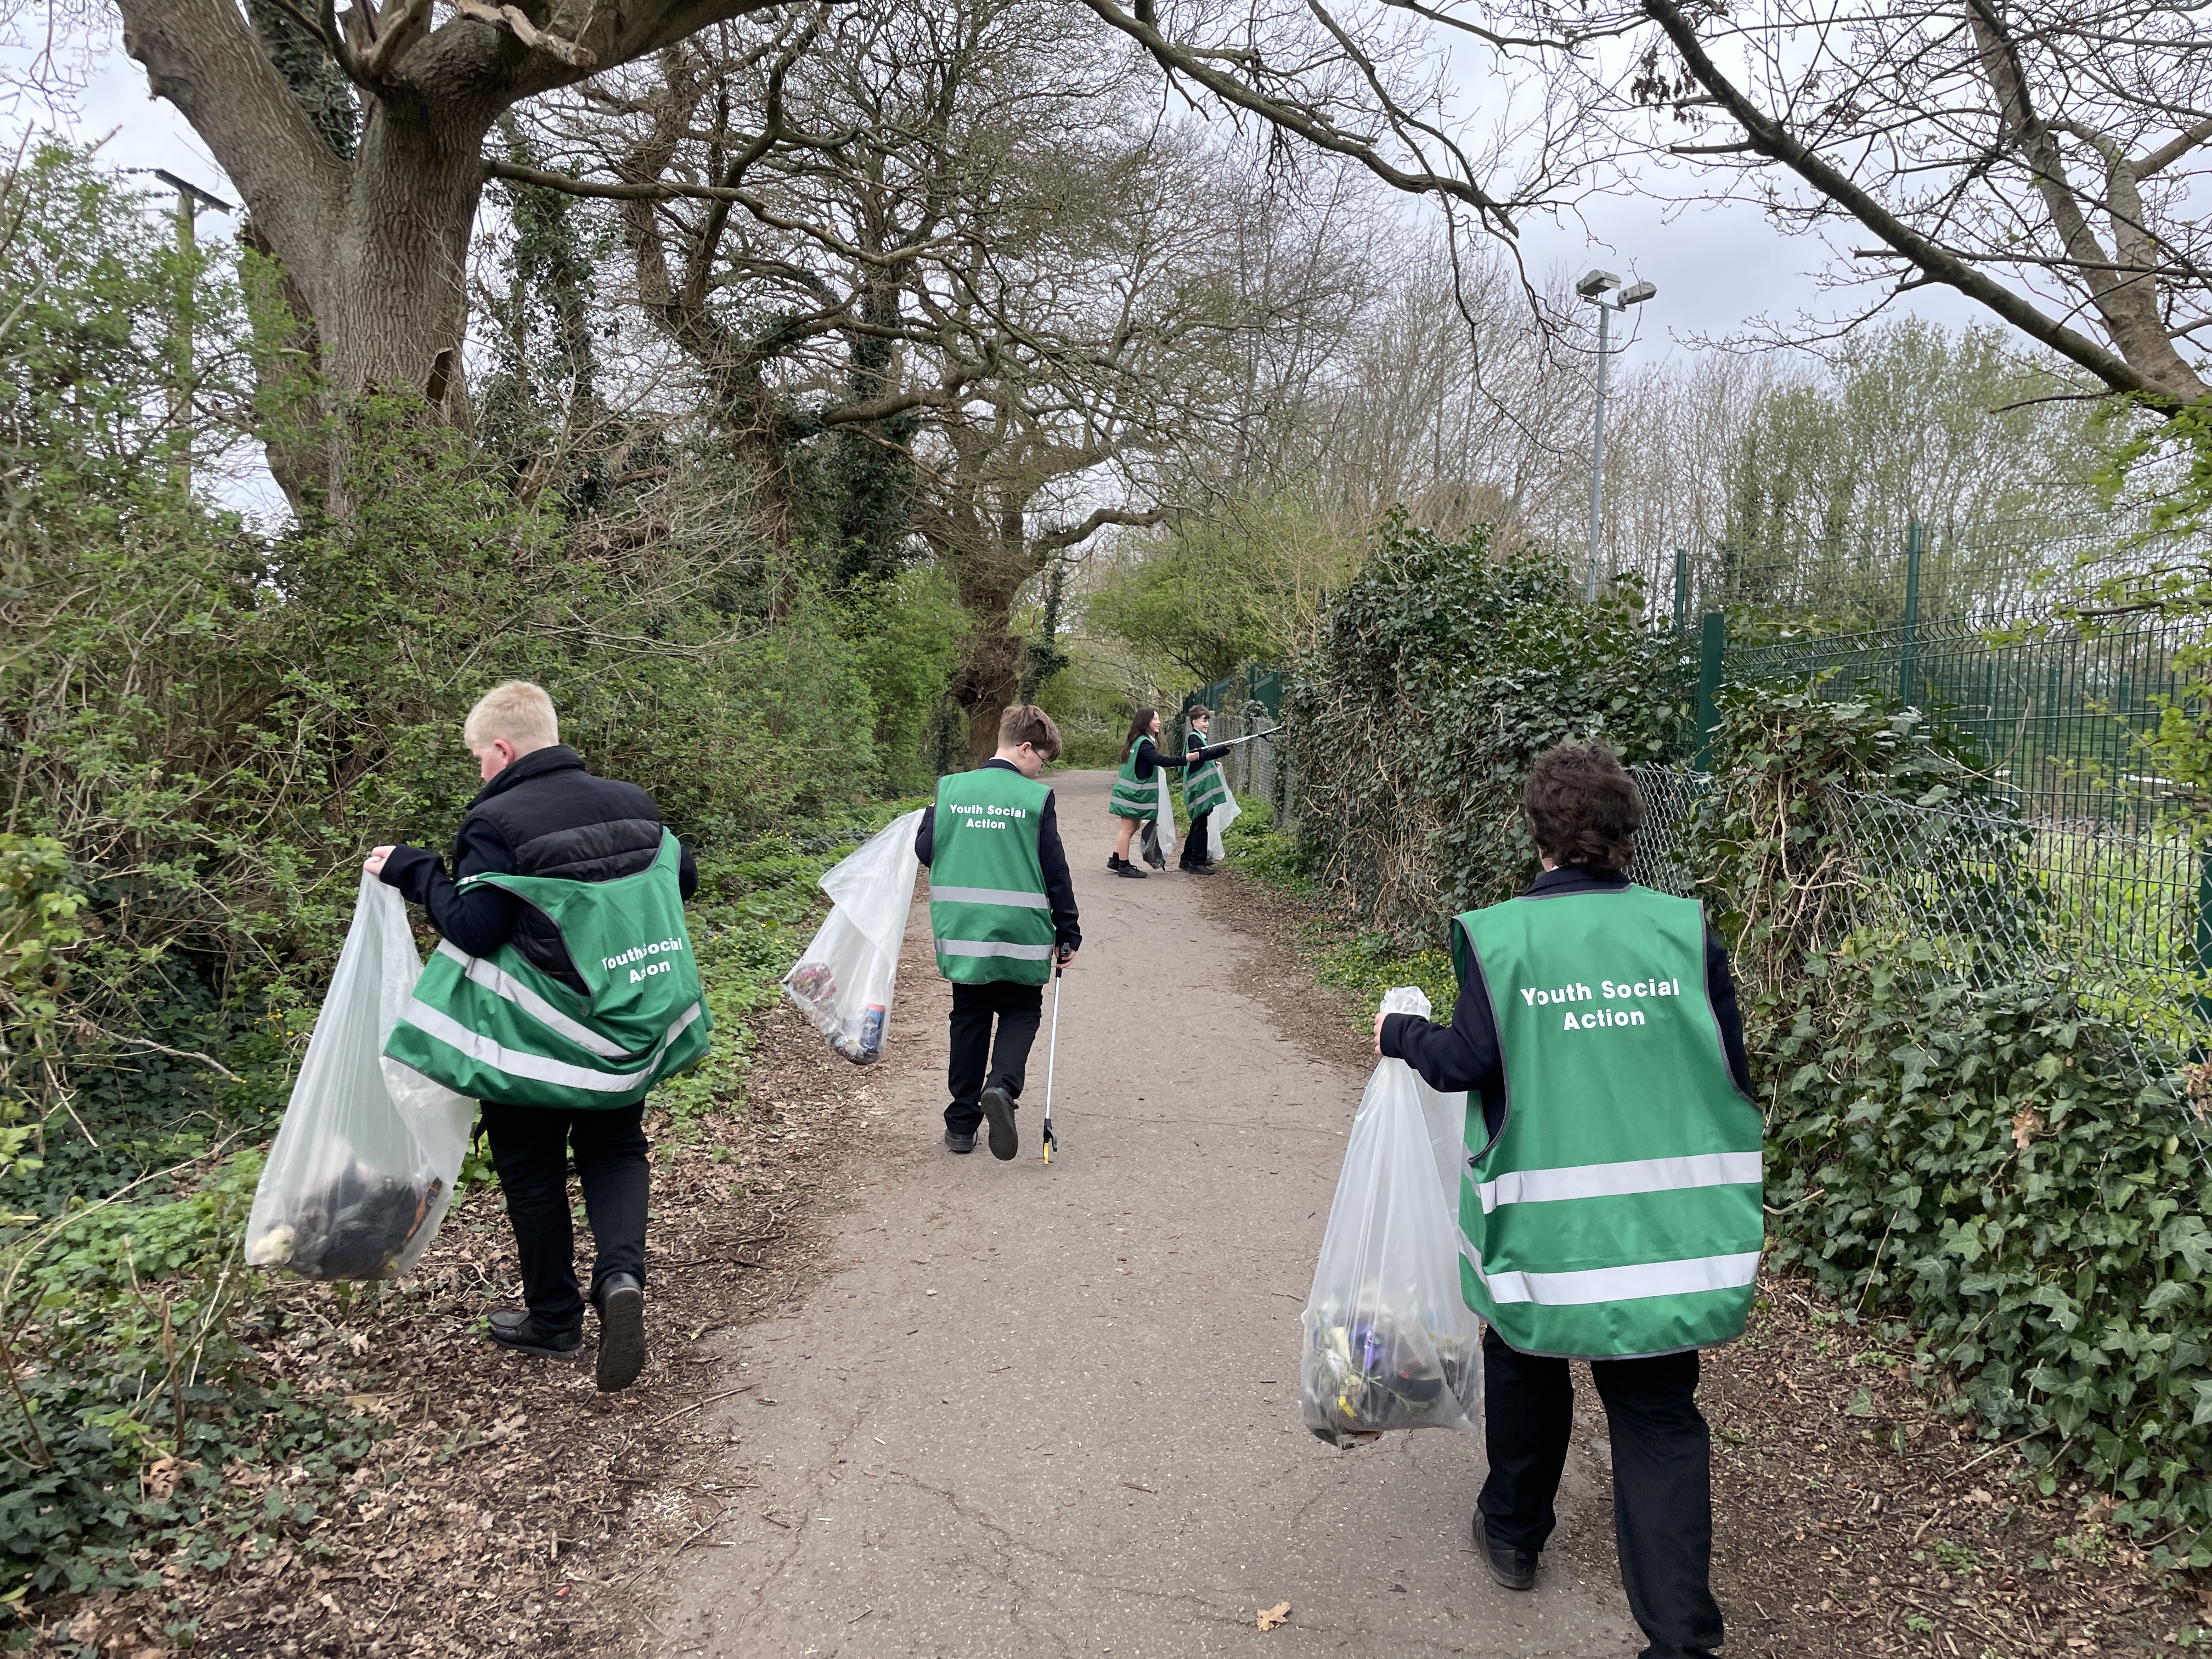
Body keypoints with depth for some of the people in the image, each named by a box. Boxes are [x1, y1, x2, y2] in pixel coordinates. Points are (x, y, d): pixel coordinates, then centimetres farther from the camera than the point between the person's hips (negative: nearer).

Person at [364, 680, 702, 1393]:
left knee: (533, 1174, 12)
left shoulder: (496, 823, -17)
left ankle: (554, 1320, 23)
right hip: (619, 1027, 4)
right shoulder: (631, 803, -1)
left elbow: (474, 927, -21)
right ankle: (621, 1272, -7)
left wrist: (411, 872, -9)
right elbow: (683, 878, 9)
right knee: (613, 1150, 18)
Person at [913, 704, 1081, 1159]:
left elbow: (924, 851, 6)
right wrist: (1067, 934, 4)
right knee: (1021, 1014, 13)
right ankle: (1002, 1087, -15)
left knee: (969, 1019, 16)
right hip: (1020, 935, -3)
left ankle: (961, 1124, 18)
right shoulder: (1036, 798, -8)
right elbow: (1056, 873, -4)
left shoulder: (950, 788, 0)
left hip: (962, 933, 3)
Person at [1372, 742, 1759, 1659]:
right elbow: (1732, 1073, 1)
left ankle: (1513, 1534, 43)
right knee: (1658, 1413, 11)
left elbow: (1468, 1062, -11)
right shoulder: (1684, 928, -3)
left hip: (1545, 1221, -1)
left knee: (1526, 1361, 24)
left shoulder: (1502, 934, -9)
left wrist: (1402, 1034, 9)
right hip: (1667, 1224, 1)